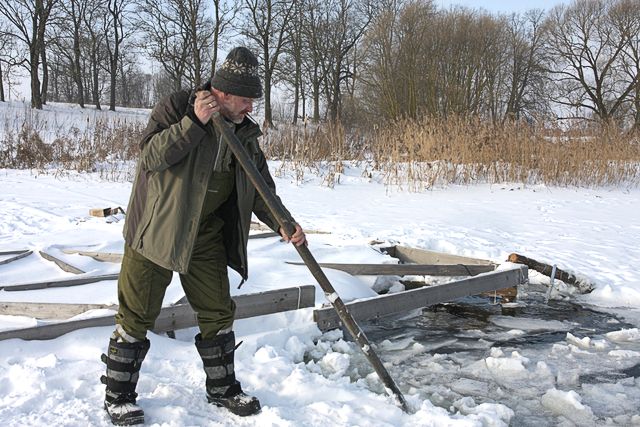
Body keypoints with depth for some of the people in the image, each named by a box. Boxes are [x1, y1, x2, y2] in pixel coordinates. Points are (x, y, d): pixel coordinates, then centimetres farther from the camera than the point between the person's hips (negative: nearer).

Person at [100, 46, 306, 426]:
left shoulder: (245, 132, 5)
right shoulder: (177, 107, -10)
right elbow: (152, 156, -23)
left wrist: (281, 224, -7)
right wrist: (195, 122, -28)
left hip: (208, 235, 5)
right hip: (157, 228, -5)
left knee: (218, 311, 10)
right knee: (137, 315, 2)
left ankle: (223, 388, 28)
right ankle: (119, 396, 19)